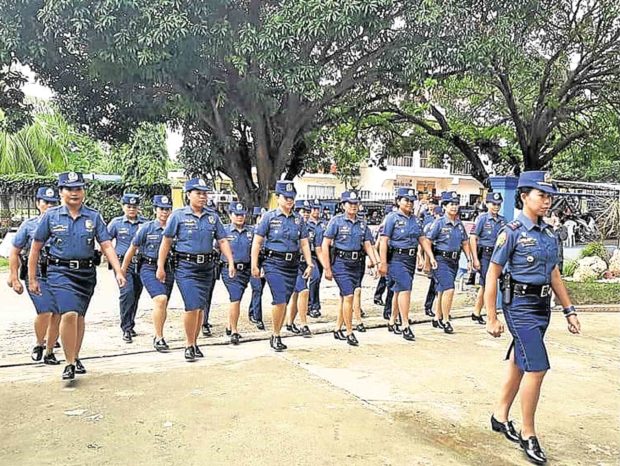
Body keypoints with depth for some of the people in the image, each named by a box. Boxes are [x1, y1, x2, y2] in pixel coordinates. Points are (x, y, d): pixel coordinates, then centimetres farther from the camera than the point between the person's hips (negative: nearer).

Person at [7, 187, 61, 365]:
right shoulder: (28, 225, 5)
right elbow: (14, 252, 9)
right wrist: (15, 279, 4)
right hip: (36, 276, -2)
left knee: (57, 316, 2)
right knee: (44, 312, -16)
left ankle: (49, 351, 21)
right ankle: (39, 344, 12)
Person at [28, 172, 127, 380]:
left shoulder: (93, 216, 2)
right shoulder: (51, 216, 0)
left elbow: (107, 245, -2)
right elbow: (36, 248, 6)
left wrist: (119, 272, -13)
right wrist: (32, 278, 5)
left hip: (86, 273, 3)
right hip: (60, 271, -2)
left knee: (79, 316, 14)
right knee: (69, 314, -18)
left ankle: (76, 357, 32)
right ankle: (69, 363, -5)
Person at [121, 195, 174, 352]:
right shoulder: (146, 228, -1)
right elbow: (132, 249, 6)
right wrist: (122, 270, 9)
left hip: (168, 269, 3)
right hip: (149, 268, -3)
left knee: (163, 306, 10)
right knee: (160, 299, -21)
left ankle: (158, 336, 30)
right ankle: (159, 338, -13)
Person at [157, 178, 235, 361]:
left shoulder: (213, 216, 8)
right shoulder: (178, 215, -2)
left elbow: (222, 241, 8)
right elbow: (166, 242, 0)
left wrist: (231, 263, -3)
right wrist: (161, 267, -2)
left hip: (207, 267, 4)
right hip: (186, 267, -4)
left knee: (201, 308, 10)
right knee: (192, 306, -12)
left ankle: (194, 343, 26)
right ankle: (189, 345, 6)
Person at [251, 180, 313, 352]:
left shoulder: (298, 219, 10)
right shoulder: (269, 217, -2)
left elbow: (304, 243, 13)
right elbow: (257, 242, -2)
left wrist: (309, 264, 4)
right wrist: (254, 265, -6)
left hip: (292, 265, 4)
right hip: (274, 263, -4)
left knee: (284, 302, 9)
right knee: (280, 301, -14)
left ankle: (275, 336, 23)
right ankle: (276, 336, 4)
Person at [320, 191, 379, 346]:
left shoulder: (362, 224, 10)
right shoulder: (336, 221, -6)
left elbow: (368, 246, 9)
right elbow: (325, 245, -7)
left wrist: (375, 263, -9)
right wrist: (327, 268, -10)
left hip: (356, 265, 6)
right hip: (340, 263, -6)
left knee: (345, 297, 14)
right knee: (349, 296, -13)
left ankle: (337, 329, 26)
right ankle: (350, 333, -3)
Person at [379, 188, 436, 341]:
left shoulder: (414, 219, 14)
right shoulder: (392, 218, -6)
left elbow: (422, 239, 16)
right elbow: (384, 241, -10)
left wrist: (431, 257, 7)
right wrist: (383, 263, -15)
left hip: (411, 259, 7)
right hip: (397, 258, -7)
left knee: (399, 291, 14)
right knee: (405, 289, -14)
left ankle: (392, 322, 26)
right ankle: (405, 326, -10)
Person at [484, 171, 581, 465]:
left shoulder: (549, 233, 10)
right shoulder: (512, 232, -11)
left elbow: (554, 274, 18)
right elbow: (492, 276, -11)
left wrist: (569, 310, 15)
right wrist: (492, 318, -12)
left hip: (542, 307, 7)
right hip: (520, 306, -7)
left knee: (519, 363, 16)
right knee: (537, 368, -9)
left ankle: (501, 416, 32)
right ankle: (528, 435, 7)